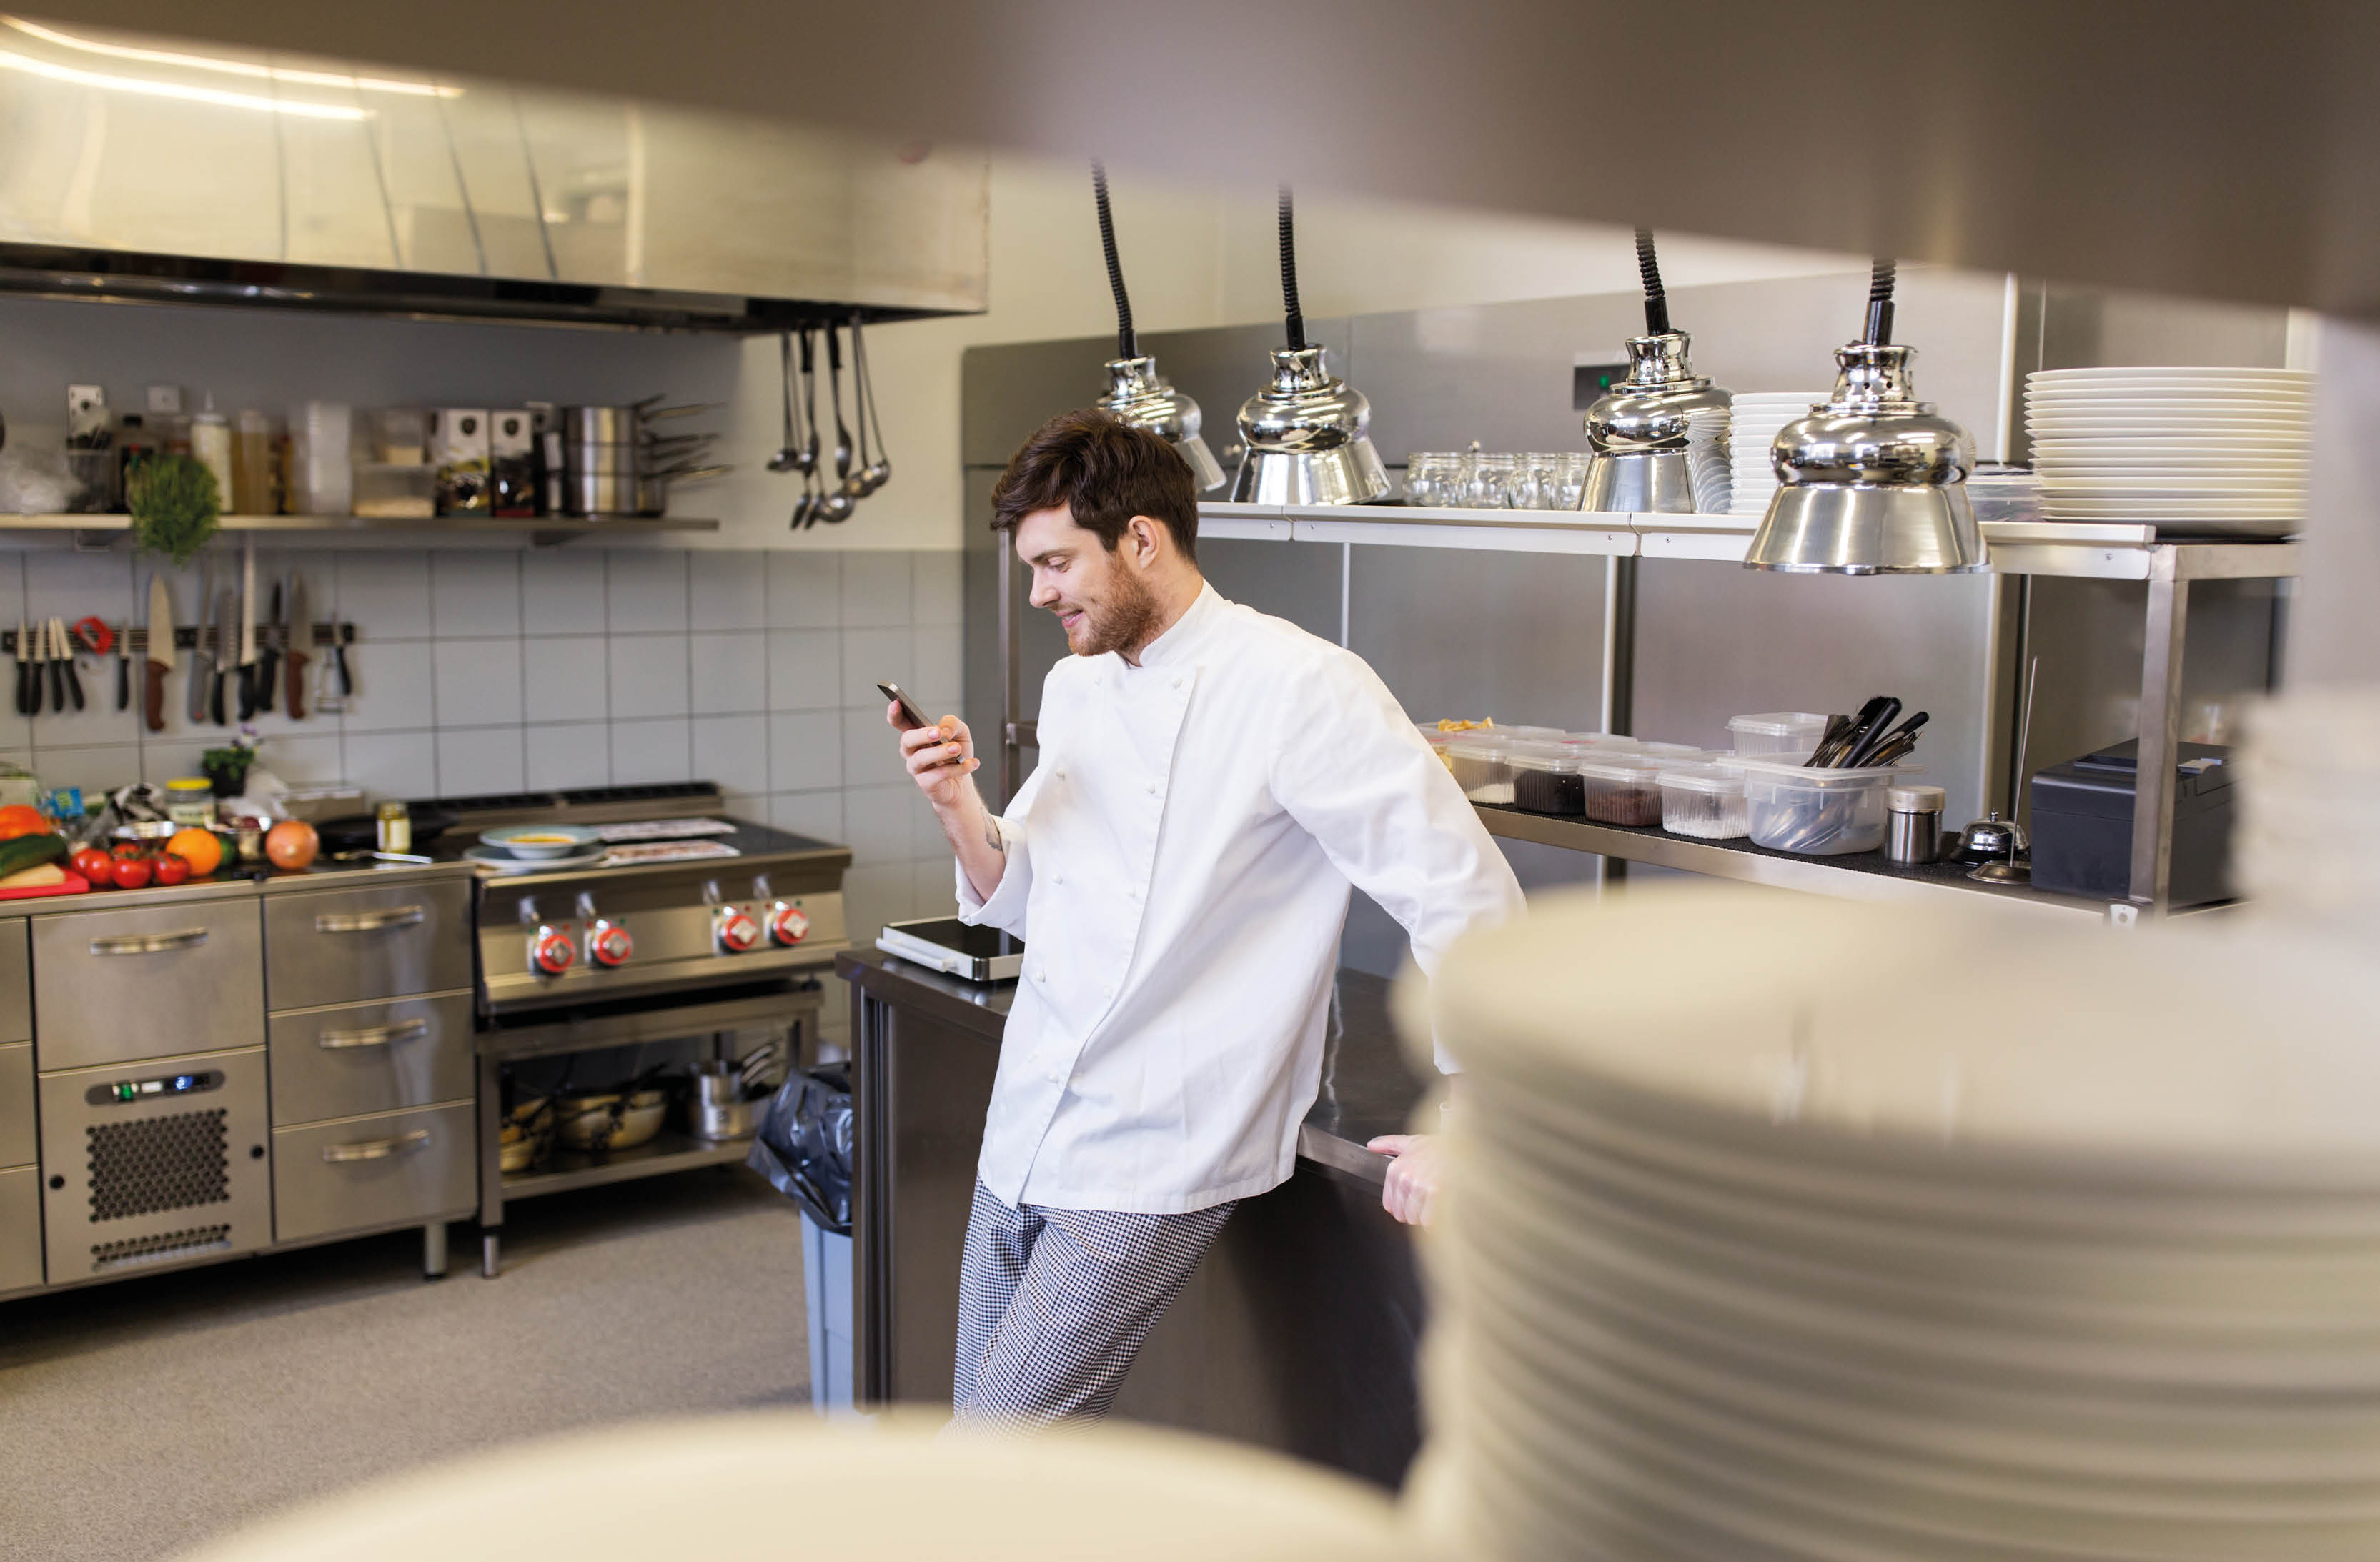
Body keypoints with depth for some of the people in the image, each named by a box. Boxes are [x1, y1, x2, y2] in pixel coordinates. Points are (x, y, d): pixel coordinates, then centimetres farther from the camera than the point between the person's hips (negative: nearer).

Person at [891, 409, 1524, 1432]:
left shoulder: (1300, 688, -15)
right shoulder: (1075, 688, 9)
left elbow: (1467, 899, -16)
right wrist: (961, 809, -3)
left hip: (1150, 1169, -7)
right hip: (1022, 1141, 7)